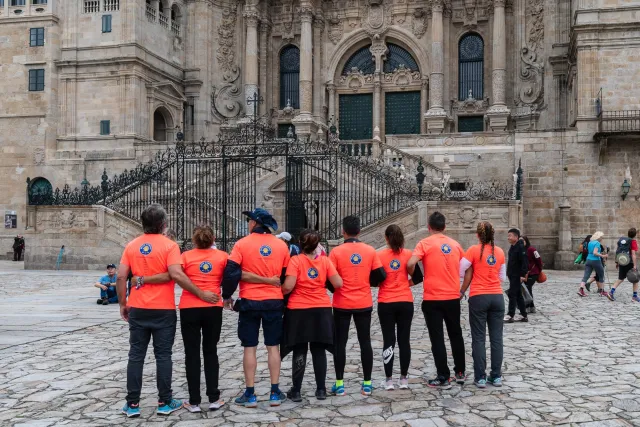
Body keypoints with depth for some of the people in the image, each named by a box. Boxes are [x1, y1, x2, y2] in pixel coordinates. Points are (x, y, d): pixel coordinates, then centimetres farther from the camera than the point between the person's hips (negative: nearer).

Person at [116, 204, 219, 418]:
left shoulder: (132, 246, 4)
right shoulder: (169, 245, -9)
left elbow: (121, 276, 1)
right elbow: (176, 274, -20)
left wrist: (122, 303, 12)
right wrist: (201, 293, -15)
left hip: (137, 309, 3)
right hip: (163, 310, -3)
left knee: (136, 355, 8)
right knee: (163, 356, 5)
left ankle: (132, 404, 12)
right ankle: (165, 403, 11)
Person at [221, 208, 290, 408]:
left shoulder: (242, 244, -7)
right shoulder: (281, 245, 1)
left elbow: (231, 273, -11)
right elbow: (287, 275, 8)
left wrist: (227, 295, 3)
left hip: (250, 302, -2)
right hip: (274, 302, 2)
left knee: (249, 348, 6)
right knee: (273, 346, 9)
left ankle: (250, 394, 9)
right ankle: (275, 393, 12)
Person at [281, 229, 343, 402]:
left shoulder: (295, 260, -9)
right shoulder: (325, 260, 0)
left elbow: (288, 286, -17)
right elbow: (338, 284, -3)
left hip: (299, 310, -2)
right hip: (321, 310, 2)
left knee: (299, 351, 5)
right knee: (319, 350, 10)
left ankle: (296, 391, 9)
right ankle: (321, 389, 14)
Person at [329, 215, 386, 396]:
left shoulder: (336, 252, -9)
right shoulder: (370, 251, -2)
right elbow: (380, 276, -2)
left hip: (342, 304, -2)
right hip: (364, 304, 2)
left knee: (340, 343, 6)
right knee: (365, 342, 8)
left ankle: (339, 384, 9)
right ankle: (367, 384, 12)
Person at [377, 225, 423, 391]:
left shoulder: (380, 256, -8)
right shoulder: (408, 254, -2)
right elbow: (418, 277, -3)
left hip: (385, 303, -1)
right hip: (405, 303, 2)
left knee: (388, 340, 5)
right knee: (404, 340, 9)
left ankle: (389, 379, 7)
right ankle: (404, 378, 15)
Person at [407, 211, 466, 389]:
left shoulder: (425, 243, -7)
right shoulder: (455, 244, 7)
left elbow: (411, 264, -19)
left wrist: (413, 276, 0)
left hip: (433, 298, -4)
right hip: (453, 297, 4)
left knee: (437, 338, 2)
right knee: (456, 335, 18)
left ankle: (443, 378, 4)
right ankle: (460, 372, 28)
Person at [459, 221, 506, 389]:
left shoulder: (474, 250, -6)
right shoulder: (500, 252, 5)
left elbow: (462, 271, -7)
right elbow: (502, 277, 13)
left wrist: (462, 291, 6)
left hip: (478, 298, -3)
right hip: (497, 297, 3)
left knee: (479, 338, 3)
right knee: (496, 337, 8)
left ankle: (480, 377, 3)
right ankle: (496, 376, 13)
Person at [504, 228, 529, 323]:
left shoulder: (521, 247, -15)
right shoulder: (512, 247, 13)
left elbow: (524, 262, -20)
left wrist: (523, 275, -23)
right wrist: (509, 273, 18)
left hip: (517, 276, -10)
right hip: (512, 275, 10)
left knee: (512, 294, -8)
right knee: (518, 295, 13)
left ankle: (510, 315, -5)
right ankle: (524, 315, 19)